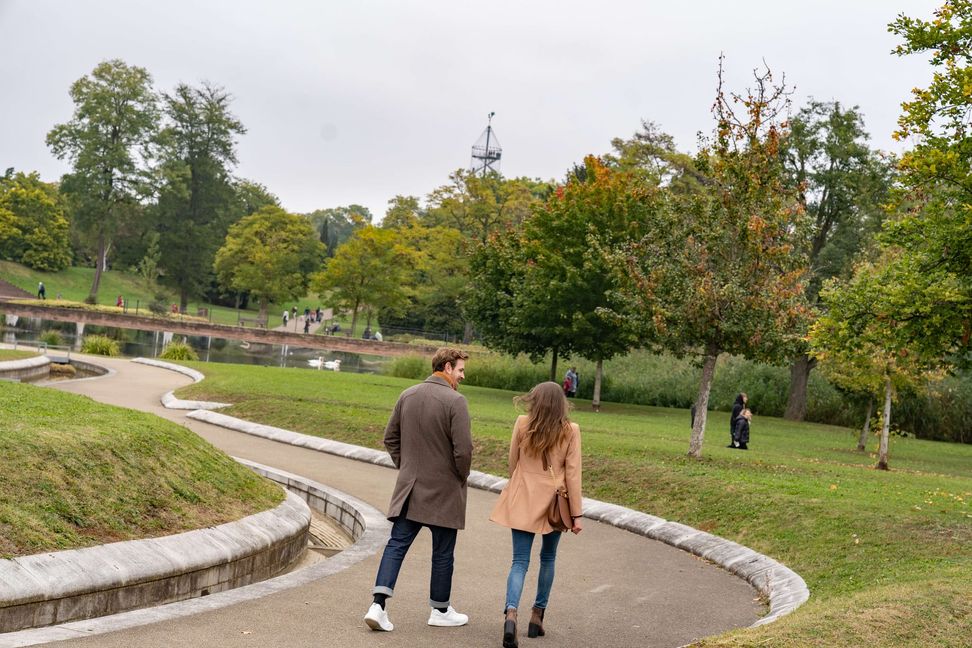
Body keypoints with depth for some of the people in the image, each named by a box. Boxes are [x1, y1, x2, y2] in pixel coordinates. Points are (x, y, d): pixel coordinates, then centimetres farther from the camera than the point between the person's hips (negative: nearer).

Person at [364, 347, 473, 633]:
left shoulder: (407, 395, 4)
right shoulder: (455, 401, -16)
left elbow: (390, 437, 11)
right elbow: (463, 449, -20)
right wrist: (461, 476, -2)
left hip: (409, 485, 5)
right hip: (444, 491, -5)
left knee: (397, 544, 6)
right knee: (443, 553, 10)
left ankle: (378, 605, -4)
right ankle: (440, 610, 23)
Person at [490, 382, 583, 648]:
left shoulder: (522, 423, -4)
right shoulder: (570, 430, -7)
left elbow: (512, 463, 6)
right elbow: (572, 473, -7)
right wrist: (576, 514, -2)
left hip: (523, 501, 0)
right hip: (554, 503, 0)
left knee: (520, 561, 2)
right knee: (548, 558, 18)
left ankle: (511, 612, -20)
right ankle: (537, 616, 22)